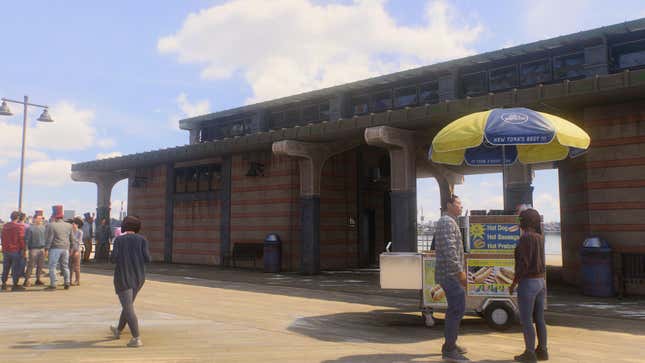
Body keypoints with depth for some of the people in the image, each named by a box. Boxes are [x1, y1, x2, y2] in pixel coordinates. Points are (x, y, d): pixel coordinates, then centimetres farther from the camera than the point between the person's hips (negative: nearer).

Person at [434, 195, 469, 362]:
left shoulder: (449, 221, 19)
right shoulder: (447, 222, -14)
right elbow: (449, 249, -23)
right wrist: (460, 271, -22)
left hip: (450, 274, 11)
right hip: (451, 273, -11)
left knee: (455, 309, 17)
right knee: (457, 310, -10)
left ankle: (450, 344, 25)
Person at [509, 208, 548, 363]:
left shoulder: (525, 238, -17)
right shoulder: (539, 237, 8)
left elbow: (523, 264, -19)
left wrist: (514, 283, -11)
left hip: (528, 282, -8)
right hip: (541, 281, 8)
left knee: (526, 321, 0)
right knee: (539, 319, 13)